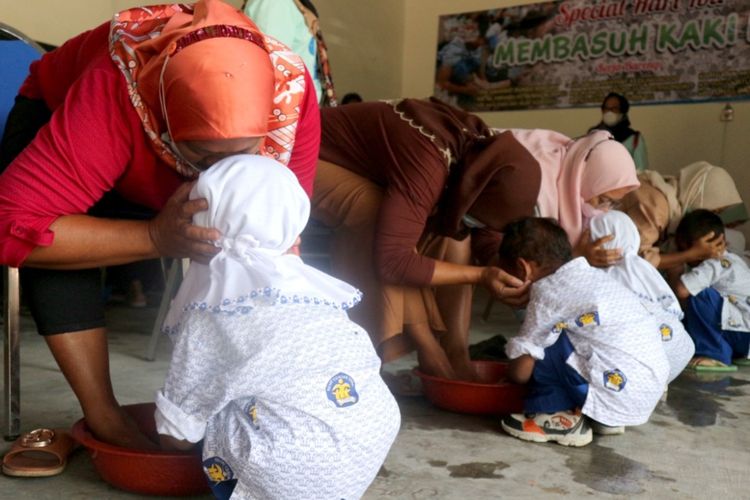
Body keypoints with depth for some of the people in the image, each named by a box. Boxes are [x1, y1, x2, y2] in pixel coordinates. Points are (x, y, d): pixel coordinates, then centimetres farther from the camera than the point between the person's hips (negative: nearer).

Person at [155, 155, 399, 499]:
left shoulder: (208, 313, 2)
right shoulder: (304, 278, 14)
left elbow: (178, 436, 8)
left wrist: (158, 432, 32)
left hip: (306, 469, -5)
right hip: (378, 426, 6)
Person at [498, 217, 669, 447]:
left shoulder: (549, 291, -8)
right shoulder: (593, 275, 15)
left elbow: (521, 372, -5)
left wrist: (505, 375, 18)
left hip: (623, 390, -9)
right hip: (654, 384, 9)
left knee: (541, 345, -5)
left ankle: (564, 420, 4)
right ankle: (604, 416, 16)